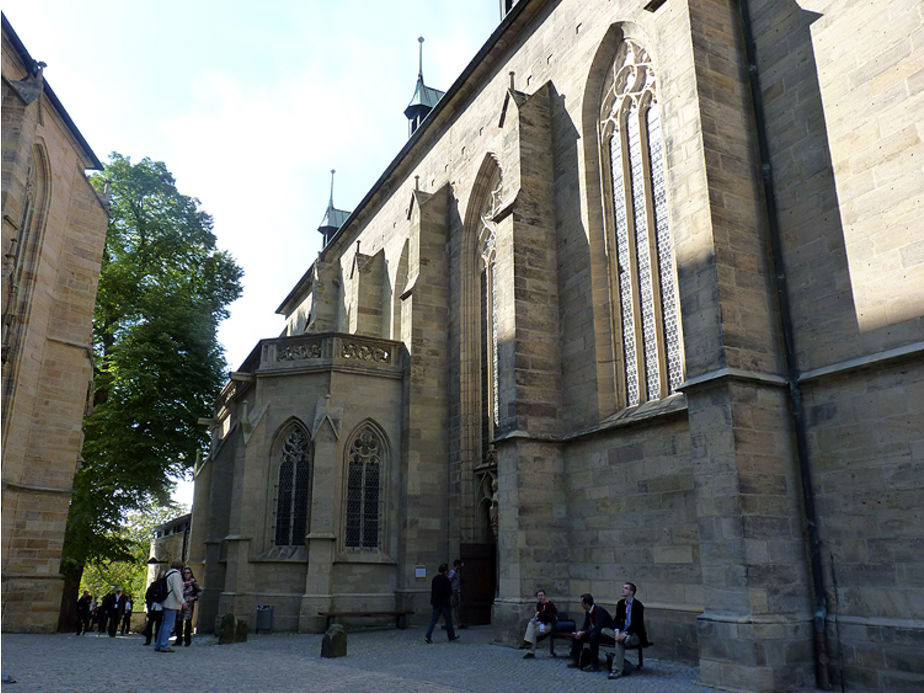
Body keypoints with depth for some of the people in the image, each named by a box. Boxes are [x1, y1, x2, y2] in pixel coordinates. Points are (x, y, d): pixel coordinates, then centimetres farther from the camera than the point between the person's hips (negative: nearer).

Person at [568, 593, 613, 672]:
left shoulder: (599, 610, -26)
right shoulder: (588, 611, 0)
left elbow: (598, 628, -33)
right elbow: (586, 625, 7)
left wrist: (583, 633, -28)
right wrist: (580, 632, -14)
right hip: (597, 631, 9)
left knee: (593, 636, -35)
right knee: (578, 635, -1)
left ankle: (595, 665, -27)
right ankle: (575, 661, 6)